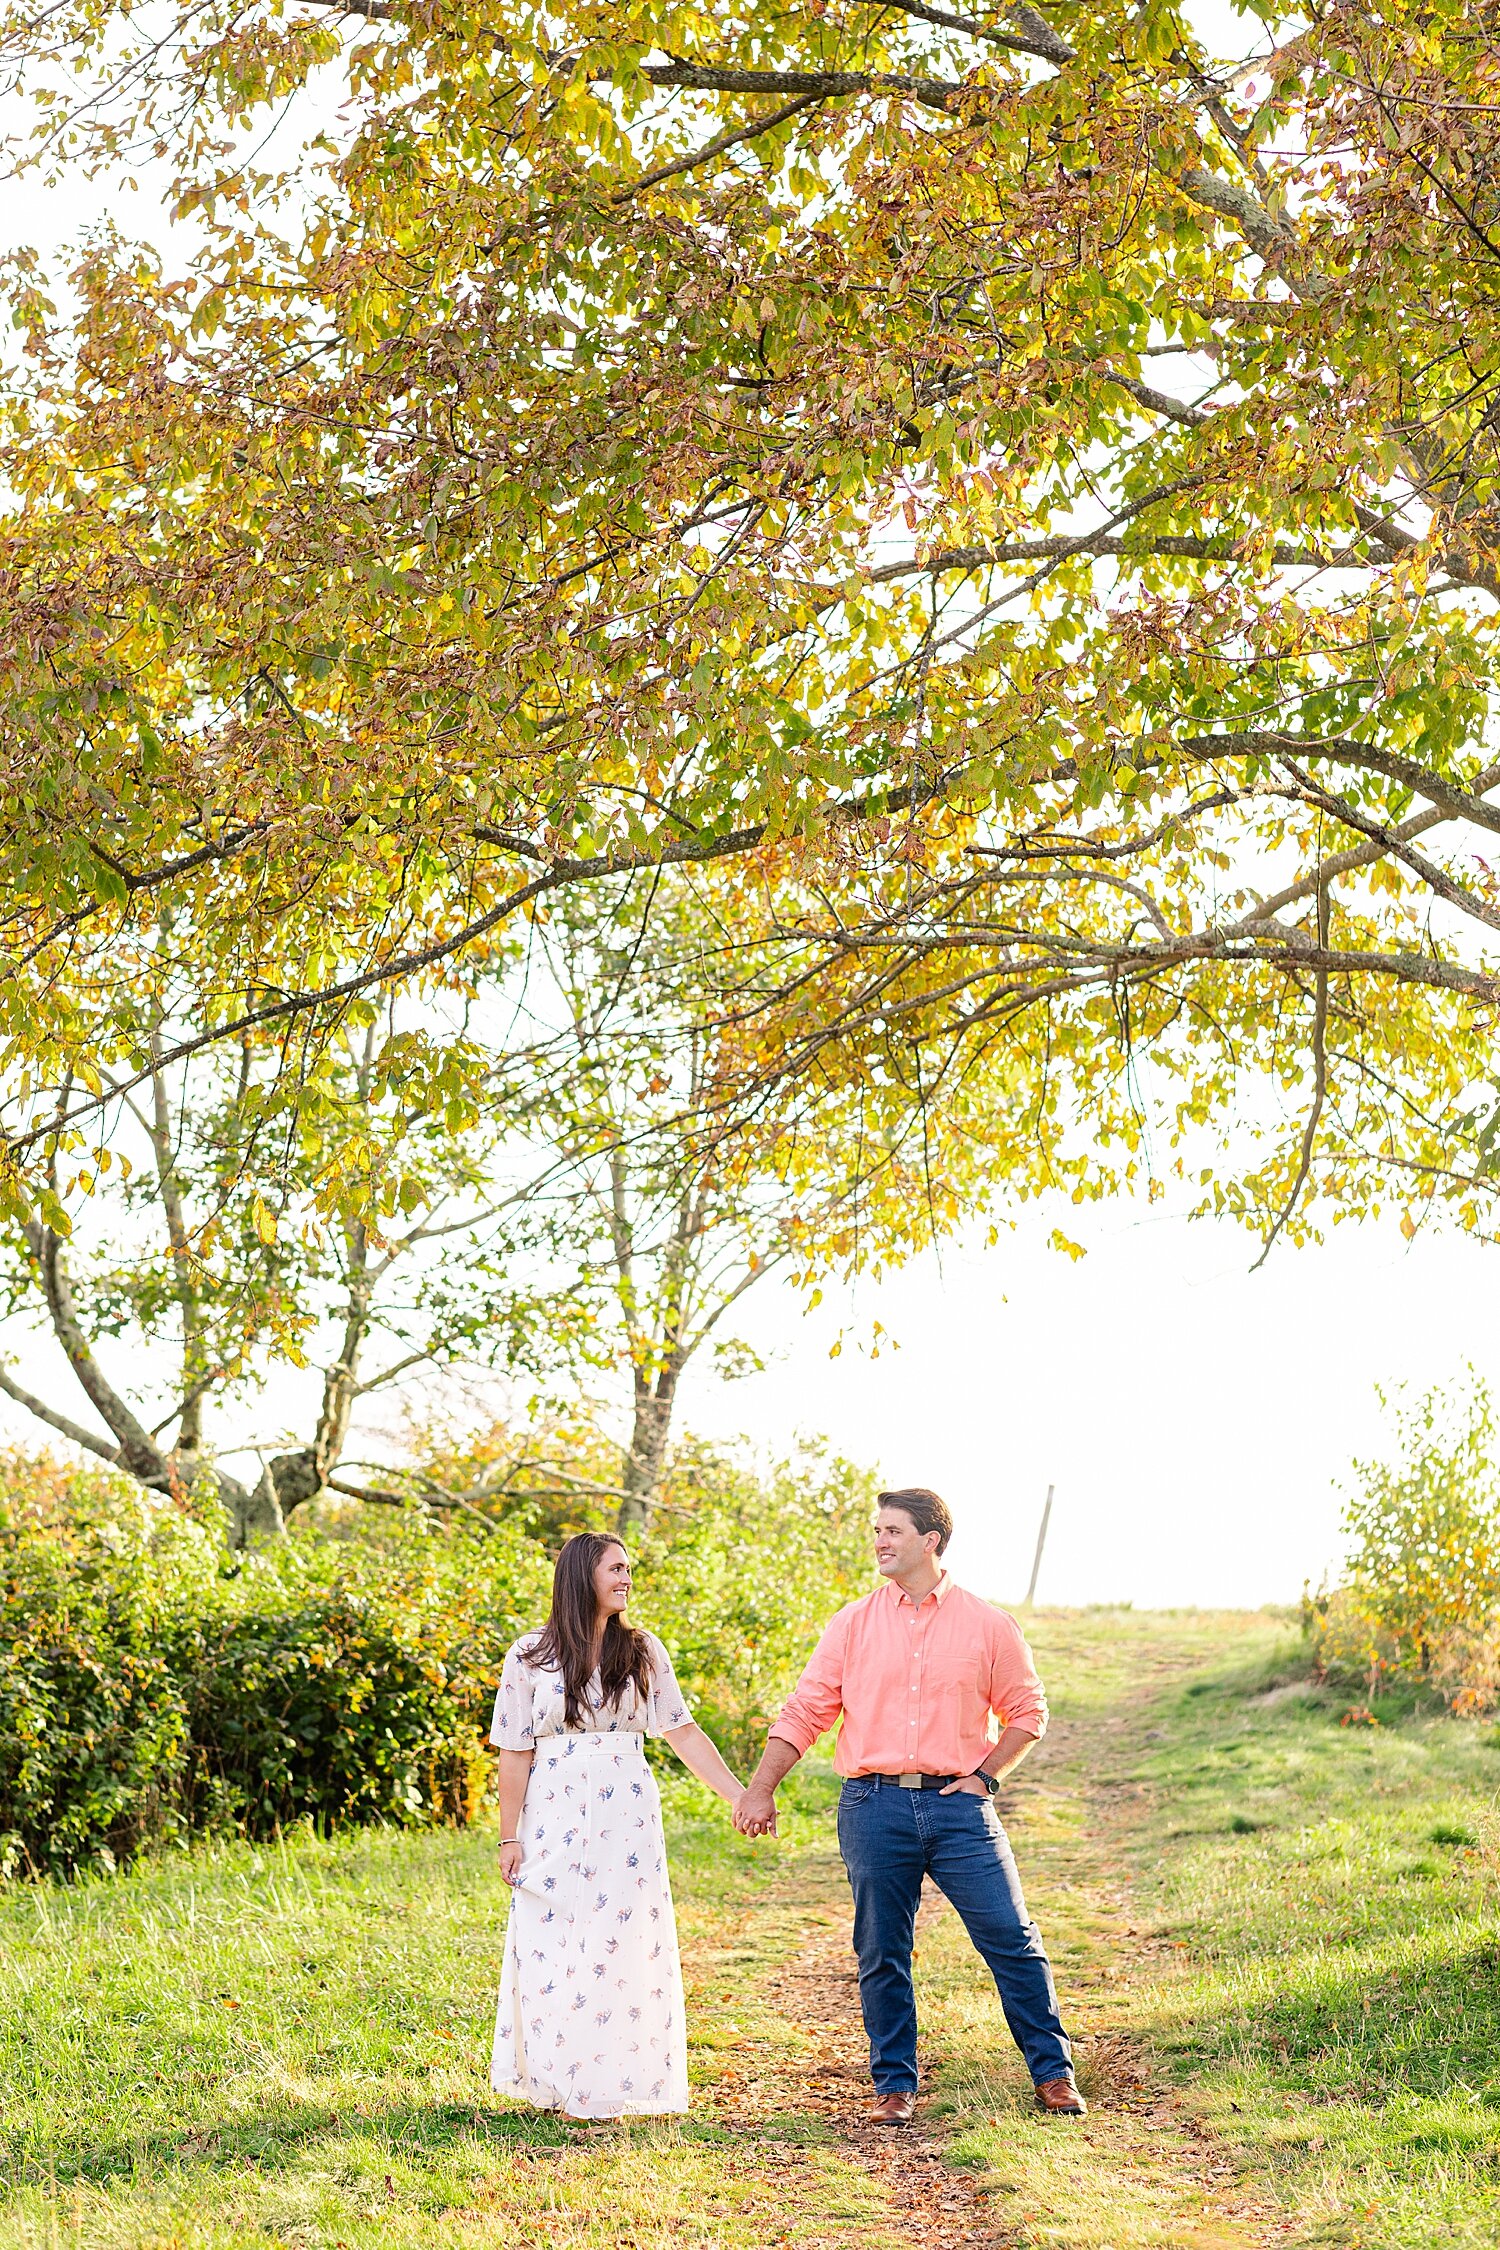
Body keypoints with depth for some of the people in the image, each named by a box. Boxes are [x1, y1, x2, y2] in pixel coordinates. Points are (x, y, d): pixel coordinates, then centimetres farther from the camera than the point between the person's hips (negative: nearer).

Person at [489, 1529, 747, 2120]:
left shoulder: (643, 1651, 6)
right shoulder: (530, 1656, 1)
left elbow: (684, 1734, 3)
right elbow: (515, 1753, 1)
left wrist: (741, 1797, -4)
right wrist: (510, 1837, -2)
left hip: (626, 1823, 1)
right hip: (554, 1821, -1)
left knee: (621, 1949, 0)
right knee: (550, 1949, 0)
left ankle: (616, 2083, 9)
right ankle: (559, 2082, 13)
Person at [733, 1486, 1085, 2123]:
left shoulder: (987, 1624, 4)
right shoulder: (854, 1624, 7)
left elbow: (1027, 1711, 11)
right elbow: (805, 1710, 5)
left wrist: (986, 1776, -2)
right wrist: (760, 1788, -3)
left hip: (956, 1805, -1)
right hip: (874, 1805, 1)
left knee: (1012, 1940, -2)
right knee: (881, 1955, 6)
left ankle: (1053, 2072, 10)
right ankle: (894, 2085, 18)